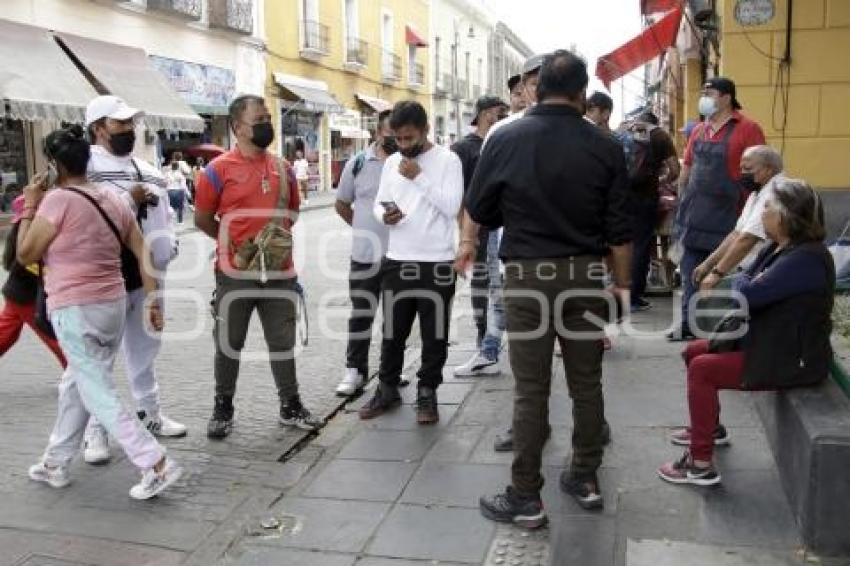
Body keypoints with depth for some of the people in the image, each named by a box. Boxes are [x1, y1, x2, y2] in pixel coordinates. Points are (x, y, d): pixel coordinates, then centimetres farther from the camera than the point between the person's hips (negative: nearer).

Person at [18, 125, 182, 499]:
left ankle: (157, 465, -7)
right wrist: (153, 299, 6)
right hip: (114, 304, 8)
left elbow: (25, 255, -6)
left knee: (98, 395, -1)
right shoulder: (114, 200, 6)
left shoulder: (58, 199, -14)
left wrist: (29, 207, 2)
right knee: (75, 384, 21)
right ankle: (55, 464, 34)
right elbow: (143, 253, 4)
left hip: (74, 310, -8)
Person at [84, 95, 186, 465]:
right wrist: (129, 199, -17)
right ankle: (96, 431, 10)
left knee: (145, 349, 18)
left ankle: (149, 414, 32)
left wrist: (166, 249, 2)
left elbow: (164, 215, 19)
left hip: (147, 275, 7)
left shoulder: (148, 171, 16)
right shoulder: (84, 166, -8)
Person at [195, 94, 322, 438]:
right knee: (229, 344, 9)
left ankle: (290, 406, 24)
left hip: (280, 271, 4)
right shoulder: (219, 169, -7)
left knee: (283, 341, 12)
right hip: (236, 273, -4)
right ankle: (222, 409, 23)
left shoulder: (283, 168, 8)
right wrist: (236, 244, -1)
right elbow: (202, 219, 0)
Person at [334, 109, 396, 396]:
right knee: (361, 314, 6)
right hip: (365, 254, 0)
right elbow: (342, 205, 11)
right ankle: (354, 370, 16)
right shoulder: (357, 164, 0)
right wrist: (365, 230, 7)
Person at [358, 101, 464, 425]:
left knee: (434, 335, 6)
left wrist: (419, 177, -19)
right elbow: (379, 203, 13)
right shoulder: (391, 162, 9)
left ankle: (427, 393, 20)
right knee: (392, 332, 13)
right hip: (397, 261, 4)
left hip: (437, 263, -4)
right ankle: (387, 389, 27)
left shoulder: (448, 160, -6)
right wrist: (384, 215, -9)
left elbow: (452, 207, -15)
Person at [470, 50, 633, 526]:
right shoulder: (605, 146, -3)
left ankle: (526, 498, 10)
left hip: (528, 274, -2)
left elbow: (479, 210, 3)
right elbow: (620, 228, -1)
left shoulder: (506, 139, -6)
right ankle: (586, 479, 28)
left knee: (531, 388, 2)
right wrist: (622, 284, 9)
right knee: (587, 381, 14)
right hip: (586, 274, 2)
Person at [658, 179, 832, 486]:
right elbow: (750, 283, 11)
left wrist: (741, 281, -8)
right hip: (771, 343, 10)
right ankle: (708, 427, 31)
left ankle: (701, 465, -8)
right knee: (694, 352, 12)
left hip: (792, 359, -10)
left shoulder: (805, 259, -27)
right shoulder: (779, 247, 7)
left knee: (701, 369, -17)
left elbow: (748, 294, -31)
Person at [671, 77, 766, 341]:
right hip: (693, 215, 6)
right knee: (691, 274, 10)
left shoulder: (747, 129, -9)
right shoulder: (698, 130, 11)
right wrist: (682, 201, 13)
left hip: (725, 216, -6)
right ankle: (689, 324, 20)